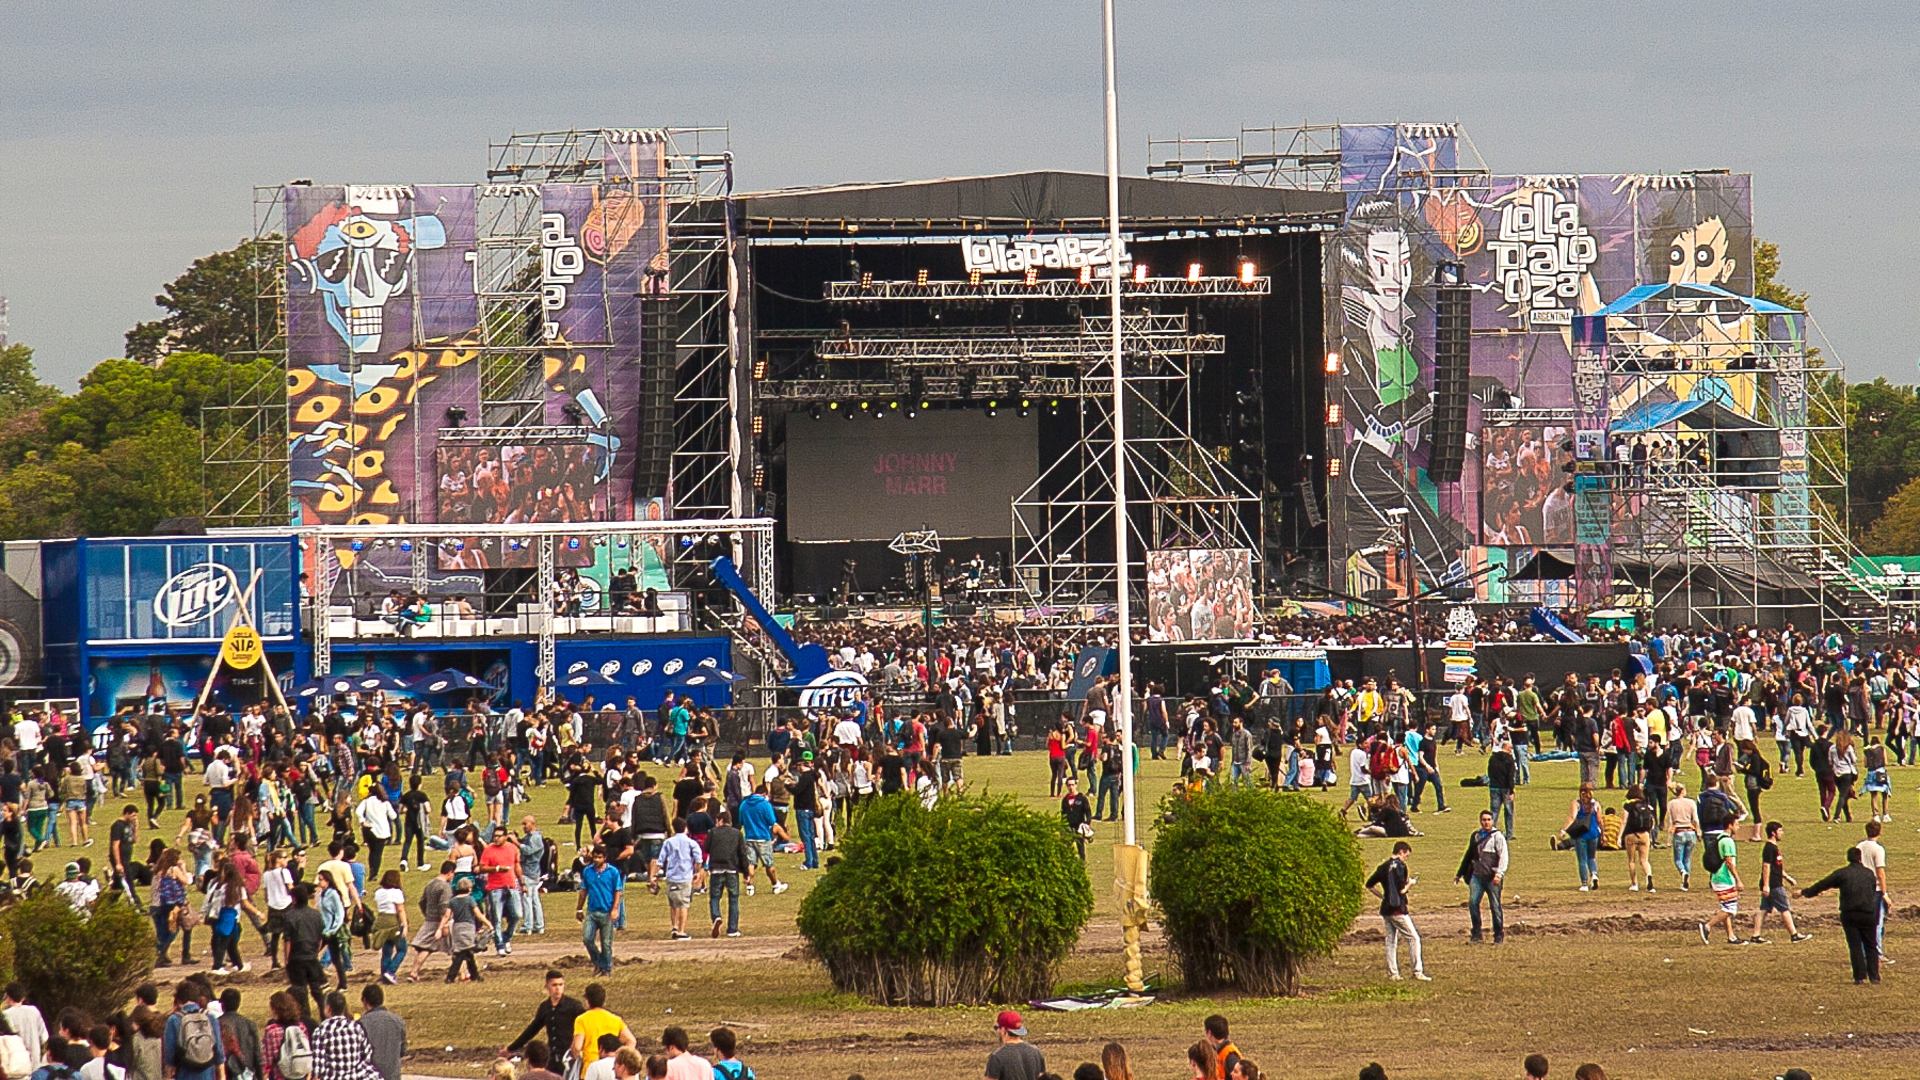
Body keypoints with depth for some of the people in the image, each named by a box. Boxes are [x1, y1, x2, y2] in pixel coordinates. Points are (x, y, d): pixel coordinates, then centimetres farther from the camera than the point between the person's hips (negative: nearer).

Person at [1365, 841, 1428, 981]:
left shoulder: (1383, 867, 10)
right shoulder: (1400, 866, -13)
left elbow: (1369, 885, 15)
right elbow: (1401, 889, -17)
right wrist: (1410, 883, 2)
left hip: (1385, 909, 7)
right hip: (1398, 909, -7)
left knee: (1391, 940, 12)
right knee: (1413, 938, -1)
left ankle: (1393, 973, 11)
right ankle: (1417, 972, -6)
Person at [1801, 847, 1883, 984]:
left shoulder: (1841, 873, 0)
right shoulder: (1869, 873, 8)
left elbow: (1822, 885, 7)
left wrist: (1804, 892, 19)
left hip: (1849, 914, -2)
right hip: (1868, 913, 2)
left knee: (1855, 946, 2)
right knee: (1870, 946, 11)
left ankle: (1860, 977, -4)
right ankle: (1874, 976, 8)